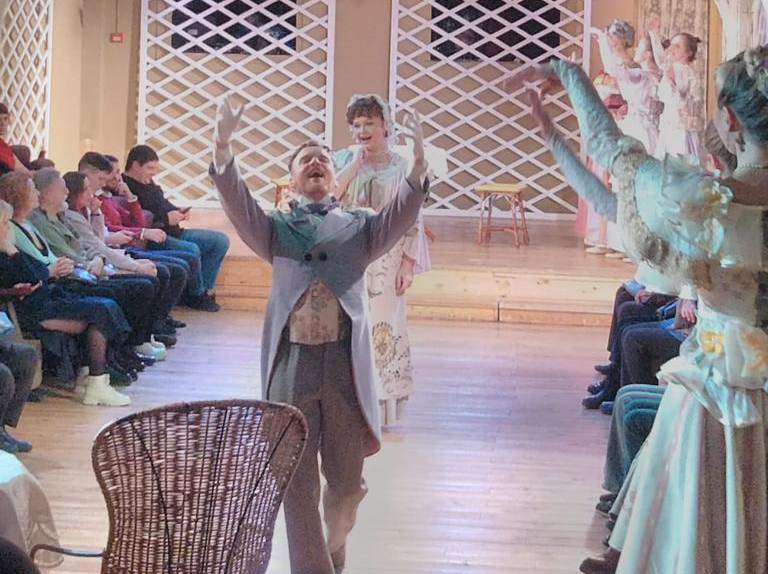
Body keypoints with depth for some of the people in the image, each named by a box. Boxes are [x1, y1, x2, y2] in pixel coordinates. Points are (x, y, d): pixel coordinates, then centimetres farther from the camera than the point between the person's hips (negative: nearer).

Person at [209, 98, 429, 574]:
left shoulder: (360, 227, 13)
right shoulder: (276, 228, 12)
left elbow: (400, 217, -5)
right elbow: (238, 204, -5)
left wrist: (419, 167, -24)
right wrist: (223, 149, -23)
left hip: (346, 362, 1)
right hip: (292, 361, -1)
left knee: (347, 480, 12)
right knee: (298, 482, 1)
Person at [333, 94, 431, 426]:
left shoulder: (402, 168, 1)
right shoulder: (343, 160, 3)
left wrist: (408, 264, -6)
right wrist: (356, 161, -13)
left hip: (384, 264, 0)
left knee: (383, 330, 2)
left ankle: (378, 407, 12)